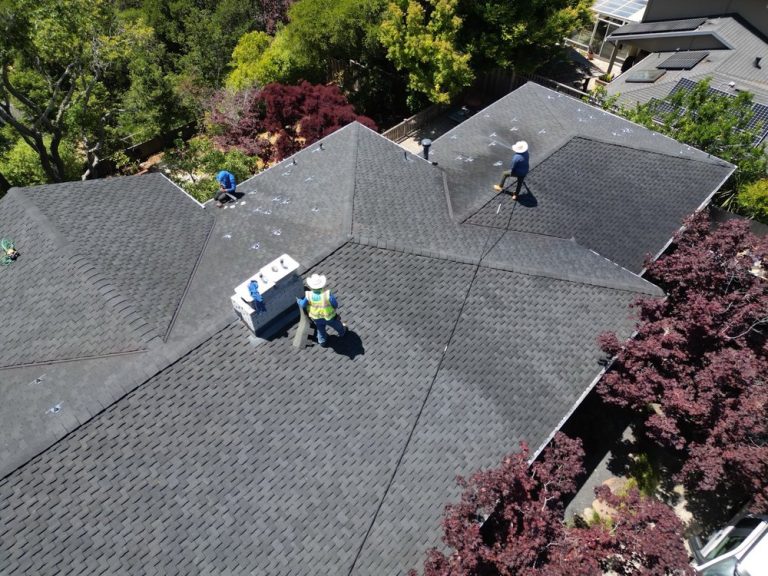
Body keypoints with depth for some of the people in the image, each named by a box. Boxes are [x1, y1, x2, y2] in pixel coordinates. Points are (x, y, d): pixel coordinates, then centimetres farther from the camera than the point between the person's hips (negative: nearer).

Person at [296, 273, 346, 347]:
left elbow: (302, 305, -14)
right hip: (329, 317, -1)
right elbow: (335, 304, -23)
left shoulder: (308, 295, -29)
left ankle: (322, 341, 55)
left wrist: (298, 300, 8)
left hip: (316, 318, 1)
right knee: (336, 324, 32)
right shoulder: (327, 294, -35)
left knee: (320, 328, 33)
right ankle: (342, 331, 61)